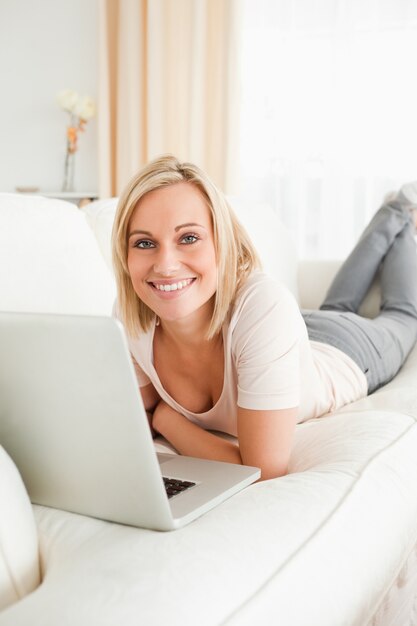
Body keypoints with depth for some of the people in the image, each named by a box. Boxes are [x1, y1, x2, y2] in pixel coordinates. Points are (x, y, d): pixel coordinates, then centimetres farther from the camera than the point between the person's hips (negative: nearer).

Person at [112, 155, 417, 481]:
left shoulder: (265, 305, -51)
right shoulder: (128, 316, -35)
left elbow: (265, 474, -48)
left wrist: (164, 417, -37)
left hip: (346, 353, -3)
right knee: (338, 307, 38)